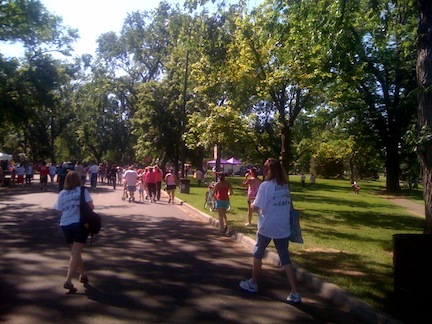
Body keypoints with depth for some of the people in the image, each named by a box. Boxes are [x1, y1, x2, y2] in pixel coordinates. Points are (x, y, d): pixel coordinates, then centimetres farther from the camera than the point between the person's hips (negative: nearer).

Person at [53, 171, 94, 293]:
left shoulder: (62, 193, 7)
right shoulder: (82, 191, -2)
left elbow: (59, 212, 4)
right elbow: (90, 206, -11)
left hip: (65, 225, 4)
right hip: (80, 223, -4)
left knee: (75, 252, 20)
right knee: (75, 254, -2)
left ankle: (83, 275, 35)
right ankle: (68, 281, -13)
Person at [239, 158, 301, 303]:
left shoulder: (265, 185, -15)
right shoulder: (285, 185, 4)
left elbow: (256, 206, -14)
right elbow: (288, 204, 8)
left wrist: (252, 204, 5)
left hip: (267, 227, -5)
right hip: (283, 228, 5)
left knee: (258, 254, 17)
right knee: (286, 259, 10)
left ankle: (253, 284, 31)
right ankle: (294, 293, 6)